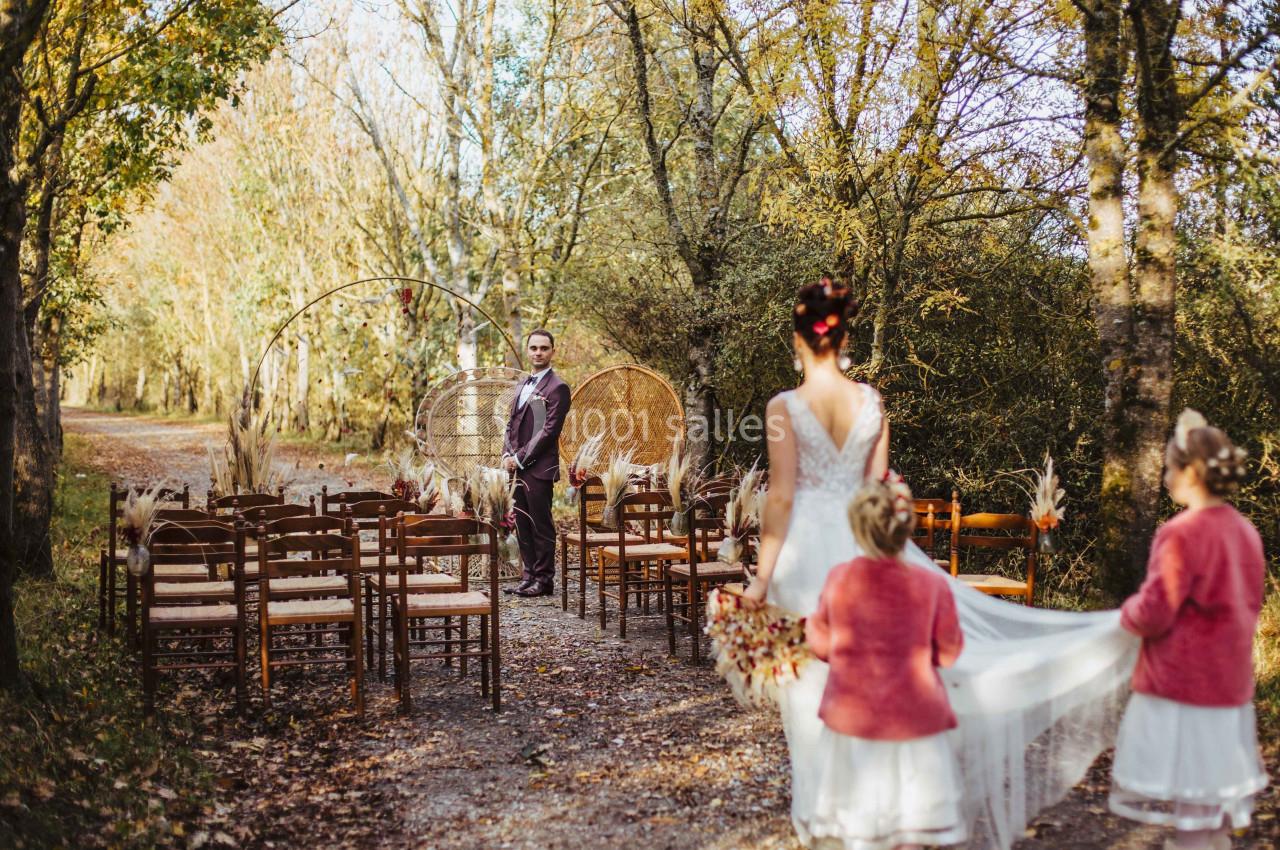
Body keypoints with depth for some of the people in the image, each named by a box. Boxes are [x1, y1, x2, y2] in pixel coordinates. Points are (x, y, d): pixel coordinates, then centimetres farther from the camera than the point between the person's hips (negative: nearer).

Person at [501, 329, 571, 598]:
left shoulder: (557, 388, -8)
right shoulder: (524, 384, 18)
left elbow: (549, 431, -13)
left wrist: (520, 457, -13)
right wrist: (507, 455, 4)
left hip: (539, 468, -8)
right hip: (518, 466, 8)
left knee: (541, 525, -2)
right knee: (522, 524, 11)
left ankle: (545, 580, 6)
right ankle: (529, 575, 20)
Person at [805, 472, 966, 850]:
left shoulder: (839, 579, -13)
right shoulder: (932, 585, -18)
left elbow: (821, 642, 1)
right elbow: (948, 651, -3)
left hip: (853, 716, 2)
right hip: (913, 717, -1)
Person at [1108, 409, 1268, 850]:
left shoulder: (1182, 533, -19)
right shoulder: (1244, 530, 5)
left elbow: (1153, 614, -21)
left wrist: (1128, 612, 0)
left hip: (1182, 682, -7)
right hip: (1230, 680, 8)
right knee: (1217, 788, 17)